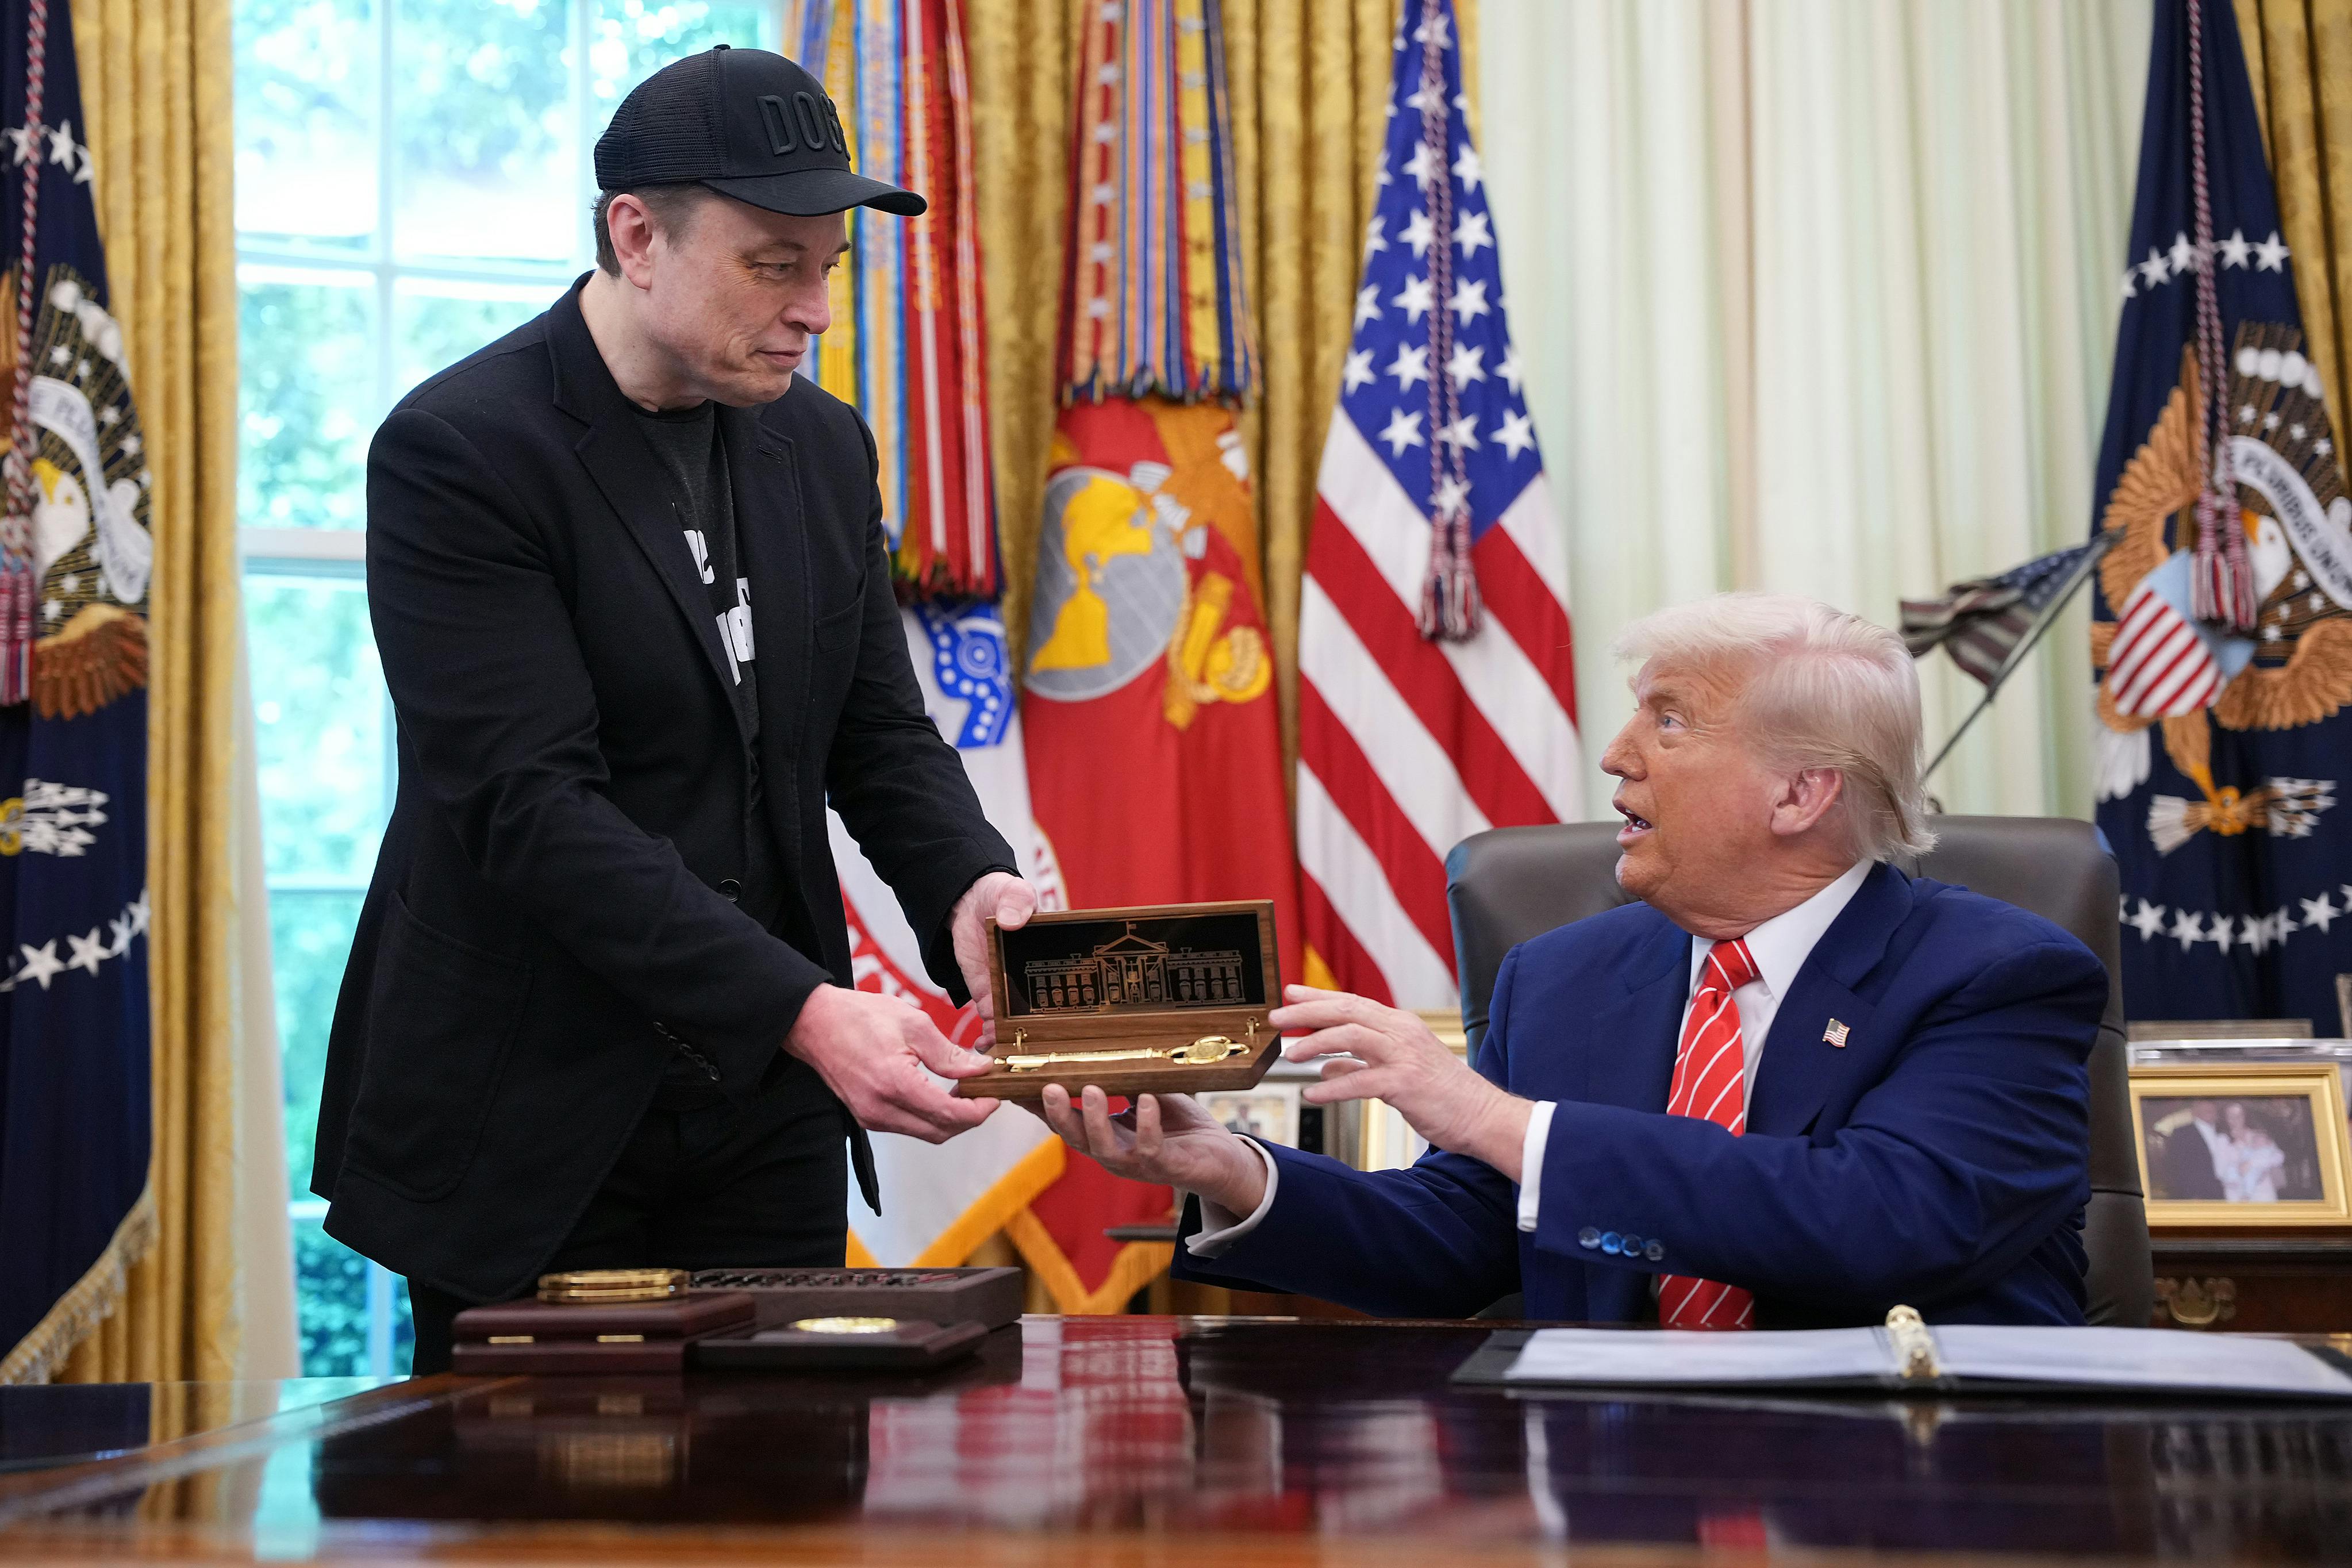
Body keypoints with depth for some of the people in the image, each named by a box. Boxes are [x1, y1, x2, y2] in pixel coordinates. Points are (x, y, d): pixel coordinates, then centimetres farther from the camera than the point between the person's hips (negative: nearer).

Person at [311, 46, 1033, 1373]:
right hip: (529, 1116, -5)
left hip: (766, 1114, 6)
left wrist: (969, 884, -12)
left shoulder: (823, 446, 8)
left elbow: (880, 731, 10)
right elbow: (532, 805, -22)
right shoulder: (457, 453, -14)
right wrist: (805, 1009, -29)